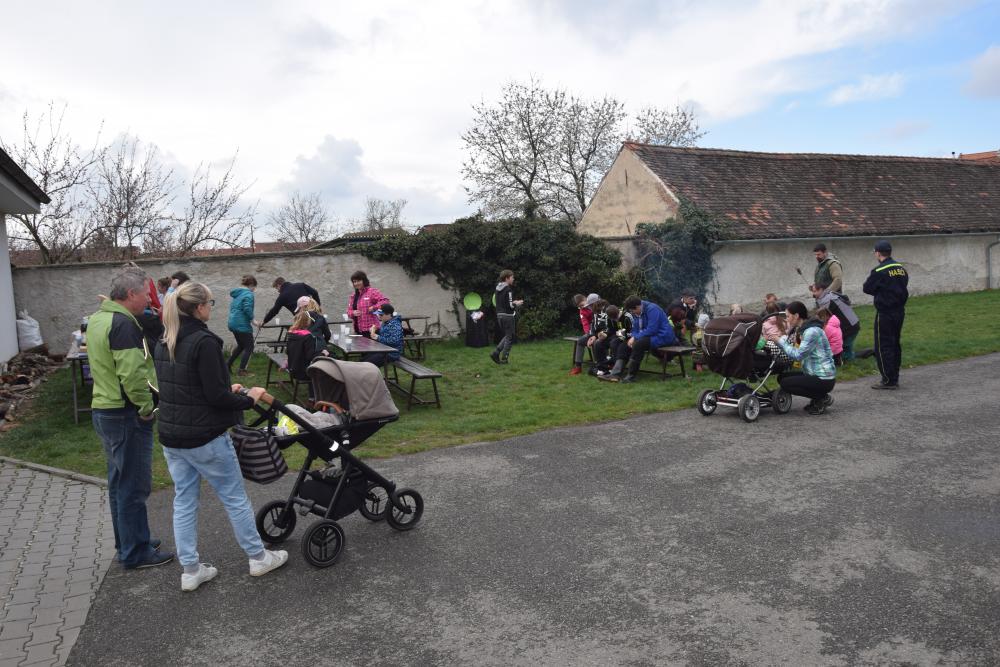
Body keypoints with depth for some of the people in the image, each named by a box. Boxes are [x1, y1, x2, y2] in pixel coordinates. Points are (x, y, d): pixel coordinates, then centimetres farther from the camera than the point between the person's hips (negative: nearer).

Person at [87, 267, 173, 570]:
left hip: (103, 408, 10)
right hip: (126, 415, -10)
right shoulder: (124, 324, -21)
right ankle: (136, 553, 10)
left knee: (120, 482, 19)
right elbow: (132, 375, -28)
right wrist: (147, 407, -16)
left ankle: (127, 542, 32)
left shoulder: (97, 319, 12)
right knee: (134, 486, 0)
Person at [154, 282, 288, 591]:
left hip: (171, 436, 8)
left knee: (184, 501, 14)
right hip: (205, 438, -7)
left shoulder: (163, 344, 6)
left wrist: (226, 390, 18)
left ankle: (190, 570, 21)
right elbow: (216, 397, -21)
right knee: (235, 497, 8)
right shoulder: (204, 342, -20)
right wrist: (248, 399, -5)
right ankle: (258, 557, 21)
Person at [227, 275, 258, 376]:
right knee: (249, 347, 3)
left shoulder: (237, 293, 14)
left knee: (241, 345, 23)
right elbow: (247, 309, -24)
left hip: (233, 324, 9)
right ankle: (242, 369, 3)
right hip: (242, 325, -9)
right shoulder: (248, 294, -13)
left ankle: (228, 365, 25)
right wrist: (252, 320, -13)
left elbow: (232, 307, 19)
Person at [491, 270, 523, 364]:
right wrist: (517, 304, 0)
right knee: (509, 337, 4)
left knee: (507, 336, 19)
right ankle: (504, 358, 6)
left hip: (499, 315, 8)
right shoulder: (508, 289, -16)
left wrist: (513, 303, 17)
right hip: (507, 316, -8)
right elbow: (509, 305, -19)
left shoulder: (498, 289, 10)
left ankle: (495, 353, 7)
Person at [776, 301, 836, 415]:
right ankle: (818, 397, 13)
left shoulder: (812, 331, -20)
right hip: (814, 374, 10)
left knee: (785, 383, -15)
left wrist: (780, 341, -15)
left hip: (824, 379, -10)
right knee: (782, 377, 9)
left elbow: (798, 355, -23)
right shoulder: (805, 329, 10)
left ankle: (823, 398, -1)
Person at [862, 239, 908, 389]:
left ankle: (888, 380, -1)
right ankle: (895, 379, 21)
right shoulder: (901, 269, 8)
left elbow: (866, 289, -8)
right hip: (900, 311, 8)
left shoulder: (879, 271, -16)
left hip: (885, 314, -8)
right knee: (895, 345, 15)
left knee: (883, 346, -2)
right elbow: (905, 288, 14)